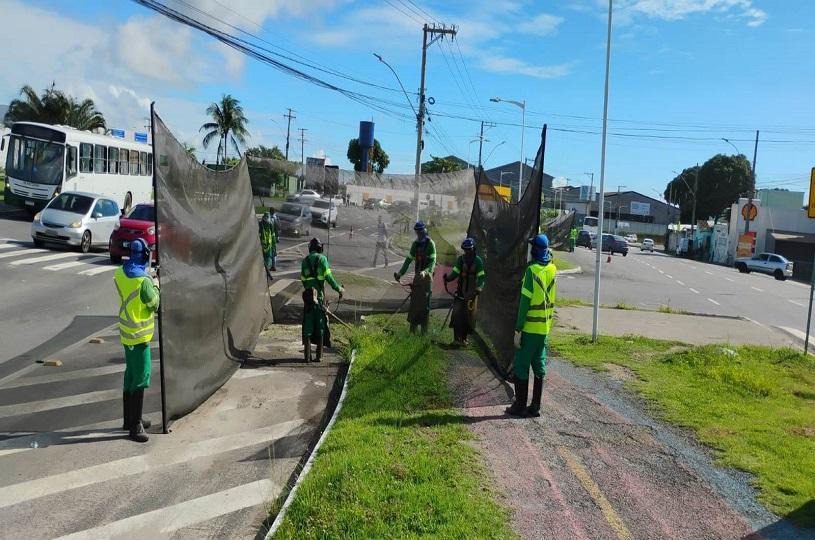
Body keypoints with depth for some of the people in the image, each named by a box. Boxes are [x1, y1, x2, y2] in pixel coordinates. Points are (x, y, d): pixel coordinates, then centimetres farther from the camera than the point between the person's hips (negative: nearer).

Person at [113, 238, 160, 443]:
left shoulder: (119, 273, -1)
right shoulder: (143, 280, -24)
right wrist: (155, 285, 3)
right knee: (141, 379, -3)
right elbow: (155, 304, -12)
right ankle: (135, 426, -1)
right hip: (139, 335, -8)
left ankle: (130, 419, 30)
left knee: (131, 376, 18)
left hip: (126, 332, 8)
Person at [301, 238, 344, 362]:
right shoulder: (322, 258, -3)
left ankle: (307, 355, 4)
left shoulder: (305, 260, 9)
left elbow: (303, 279, 11)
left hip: (308, 295, 3)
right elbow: (328, 277, -11)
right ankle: (319, 355, 8)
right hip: (319, 294, -3)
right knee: (320, 324, 6)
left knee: (308, 324, 7)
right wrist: (339, 288, -1)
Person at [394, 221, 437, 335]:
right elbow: (409, 259, 11)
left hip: (426, 277, -6)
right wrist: (400, 273, 2)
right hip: (417, 276, 6)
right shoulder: (415, 244, 10)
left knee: (425, 303, -5)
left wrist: (425, 272, -35)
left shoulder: (430, 244, -9)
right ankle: (412, 329, 12)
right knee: (414, 302, 5)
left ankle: (424, 330, 0)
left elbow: (433, 262, -18)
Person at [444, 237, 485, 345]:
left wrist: (479, 288, -26)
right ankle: (457, 337, -5)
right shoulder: (460, 259, 2)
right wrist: (448, 278, -22)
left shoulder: (478, 261, -5)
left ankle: (464, 337, 17)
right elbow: (455, 273, -1)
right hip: (461, 291, 1)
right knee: (457, 313, -10)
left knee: (469, 316, 3)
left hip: (472, 292, -1)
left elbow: (481, 277, -9)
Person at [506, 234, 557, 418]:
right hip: (545, 328, 7)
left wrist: (518, 329, -14)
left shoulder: (532, 270, -17)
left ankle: (520, 406, 8)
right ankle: (535, 407, 18)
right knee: (539, 366, 12)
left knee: (521, 366, 3)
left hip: (530, 328, -6)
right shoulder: (552, 269, 3)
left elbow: (525, 302, -18)